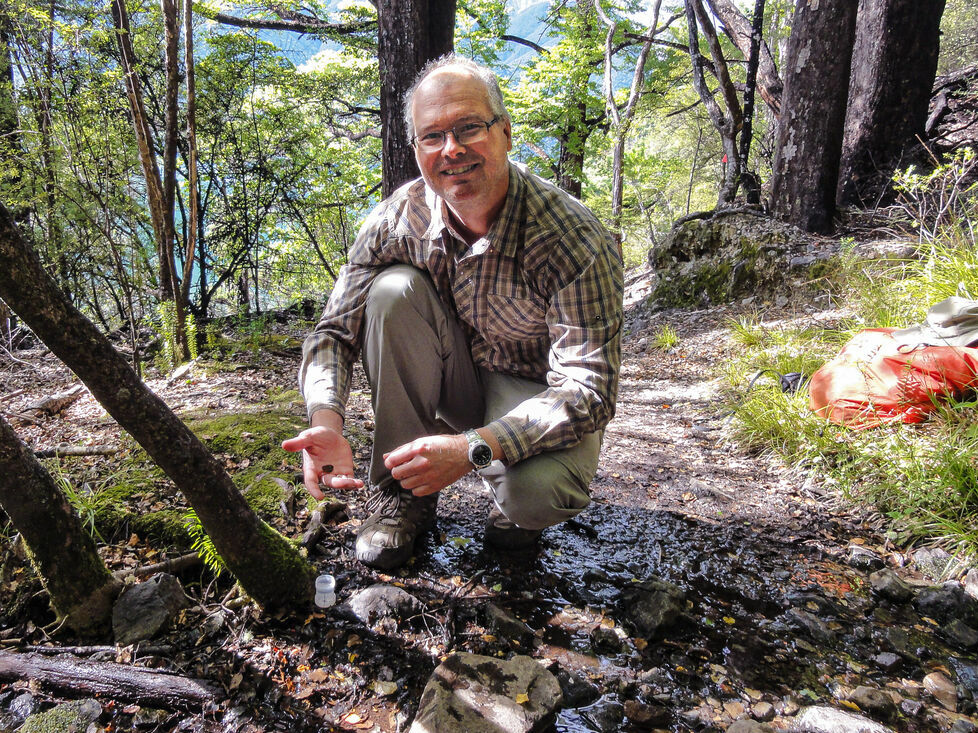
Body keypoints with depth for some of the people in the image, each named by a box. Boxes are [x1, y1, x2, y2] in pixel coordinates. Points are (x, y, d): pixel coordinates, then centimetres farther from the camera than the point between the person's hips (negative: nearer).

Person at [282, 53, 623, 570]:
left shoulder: (572, 238, -28)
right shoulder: (400, 218, -15)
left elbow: (588, 390, -31)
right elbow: (335, 330, -11)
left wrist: (473, 448, -43)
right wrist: (325, 422, -32)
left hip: (538, 393, -3)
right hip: (459, 376, 4)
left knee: (538, 495, -36)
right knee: (393, 290, -24)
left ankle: (520, 494, 6)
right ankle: (403, 491, -11)